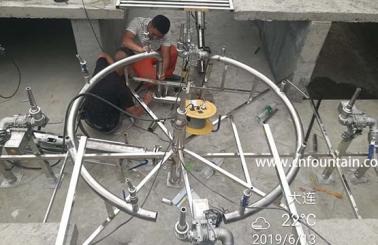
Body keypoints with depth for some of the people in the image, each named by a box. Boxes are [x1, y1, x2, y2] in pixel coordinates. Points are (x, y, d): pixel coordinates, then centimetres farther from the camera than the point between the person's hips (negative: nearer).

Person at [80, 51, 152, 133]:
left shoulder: (100, 69, -12)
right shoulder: (122, 88, -26)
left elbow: (103, 55, 13)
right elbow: (136, 113, -14)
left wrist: (114, 66, -1)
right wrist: (146, 101, 4)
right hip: (105, 127, -5)